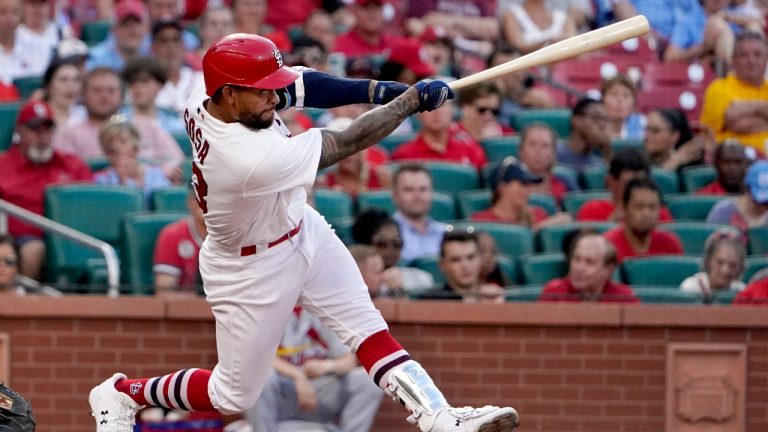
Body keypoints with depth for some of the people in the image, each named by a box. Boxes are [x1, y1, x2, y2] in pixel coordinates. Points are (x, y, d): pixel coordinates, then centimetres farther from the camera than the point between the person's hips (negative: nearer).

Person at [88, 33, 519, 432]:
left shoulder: (203, 100, -20)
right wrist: (412, 99, -19)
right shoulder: (253, 159, -41)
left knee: (368, 327, 0)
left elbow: (296, 84, -7)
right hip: (252, 270, -8)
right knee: (234, 395, 10)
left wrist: (375, 89, -21)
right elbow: (348, 143, -30)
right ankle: (120, 393, 29)